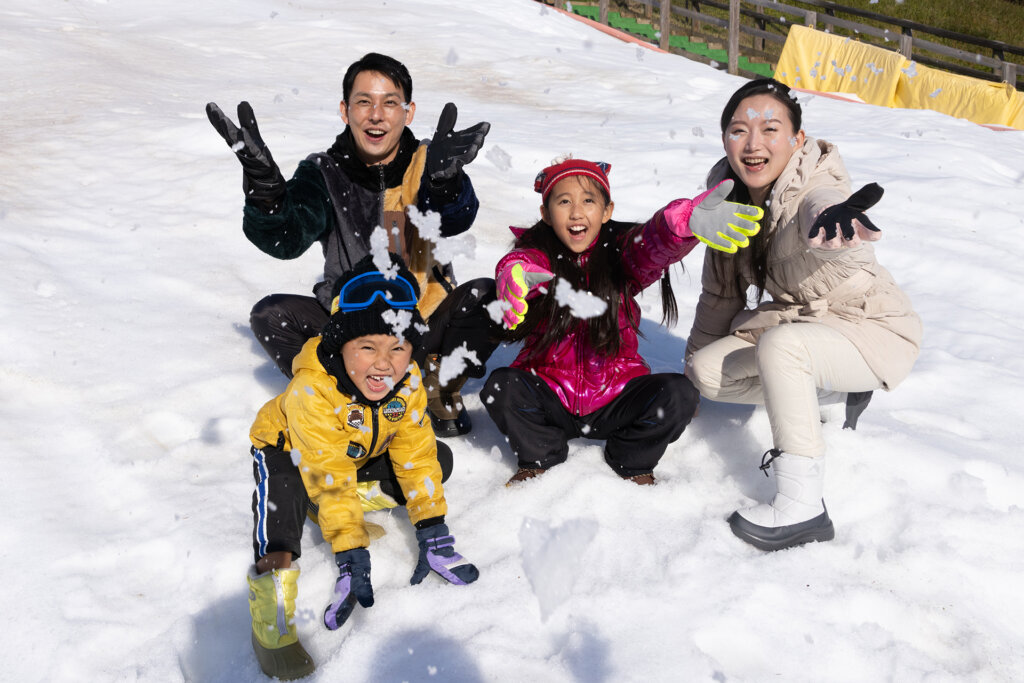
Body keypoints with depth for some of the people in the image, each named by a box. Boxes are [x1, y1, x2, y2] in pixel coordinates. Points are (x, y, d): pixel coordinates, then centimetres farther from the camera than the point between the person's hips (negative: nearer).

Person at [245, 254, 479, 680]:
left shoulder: (407, 382, -22)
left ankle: (356, 502, -6)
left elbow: (414, 453, -16)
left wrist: (431, 528, -20)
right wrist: (350, 549, -36)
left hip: (361, 453, 6)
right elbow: (330, 476, -36)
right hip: (288, 449, -5)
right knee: (281, 490, -36)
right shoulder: (311, 390, -38)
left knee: (438, 459, -8)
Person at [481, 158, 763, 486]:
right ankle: (541, 457, 4)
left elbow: (654, 244, -29)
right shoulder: (539, 253, -6)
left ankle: (631, 461, 7)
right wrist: (515, 276, -60)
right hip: (549, 394, 0)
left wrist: (684, 222, -55)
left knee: (679, 394, -23)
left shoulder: (623, 252, -5)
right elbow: (521, 262, -31)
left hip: (613, 400, 0)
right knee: (500, 388, -26)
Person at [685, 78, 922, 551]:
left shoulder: (817, 190, -27)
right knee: (707, 371, -11)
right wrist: (691, 367, 8)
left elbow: (833, 226, -54)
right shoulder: (729, 194, -7)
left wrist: (838, 220, -78)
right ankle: (828, 394, 8)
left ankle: (802, 508, -29)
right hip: (796, 321, 7)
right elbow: (721, 292, 5)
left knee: (779, 344, -35)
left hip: (871, 329, -7)